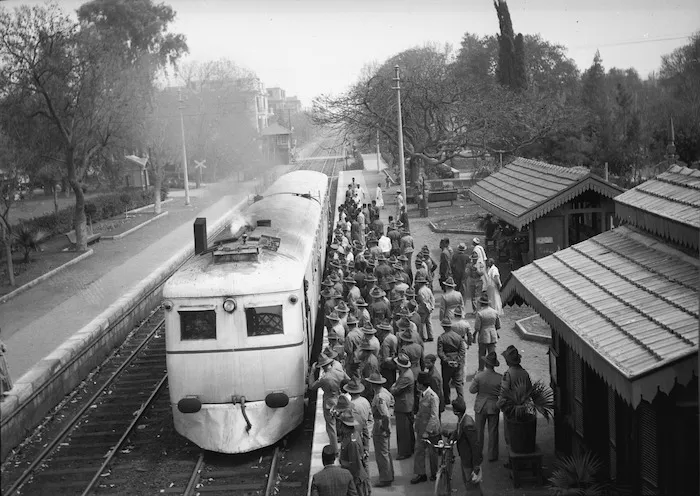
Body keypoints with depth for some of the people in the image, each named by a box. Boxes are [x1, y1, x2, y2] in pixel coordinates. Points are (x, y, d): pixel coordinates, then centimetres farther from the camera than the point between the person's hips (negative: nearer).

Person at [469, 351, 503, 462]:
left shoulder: (479, 376, -18)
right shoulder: (500, 378, -17)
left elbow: (472, 390, -11)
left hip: (480, 407, 0)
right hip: (494, 407, 0)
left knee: (479, 431, 16)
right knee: (493, 432, 13)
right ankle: (492, 455, 20)